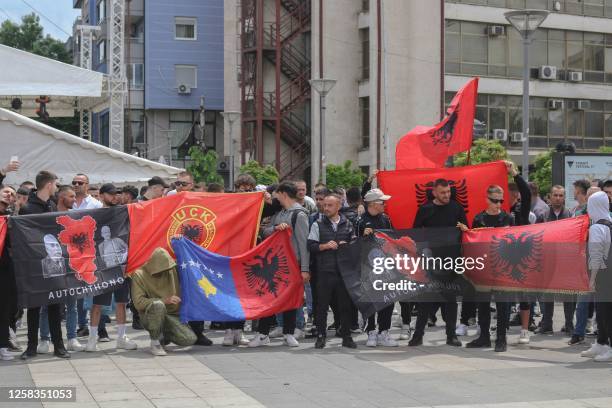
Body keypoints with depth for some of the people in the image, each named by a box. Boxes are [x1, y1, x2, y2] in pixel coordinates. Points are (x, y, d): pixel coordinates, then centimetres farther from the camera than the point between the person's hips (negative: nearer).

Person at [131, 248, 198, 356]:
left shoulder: (172, 270, 1)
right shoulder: (139, 275, -11)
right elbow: (138, 302, -20)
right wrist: (164, 300, -25)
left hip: (171, 315, 4)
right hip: (149, 317, -4)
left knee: (190, 339, -19)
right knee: (158, 305, -39)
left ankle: (163, 336, 13)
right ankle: (155, 343, -19)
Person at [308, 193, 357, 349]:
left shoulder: (348, 225, 11)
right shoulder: (318, 225, 6)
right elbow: (310, 246, 1)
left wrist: (346, 246, -2)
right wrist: (325, 246, -13)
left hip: (344, 270, 2)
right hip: (324, 271, -1)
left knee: (345, 304, 5)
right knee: (322, 305, 1)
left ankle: (346, 336, 13)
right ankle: (321, 336, 10)